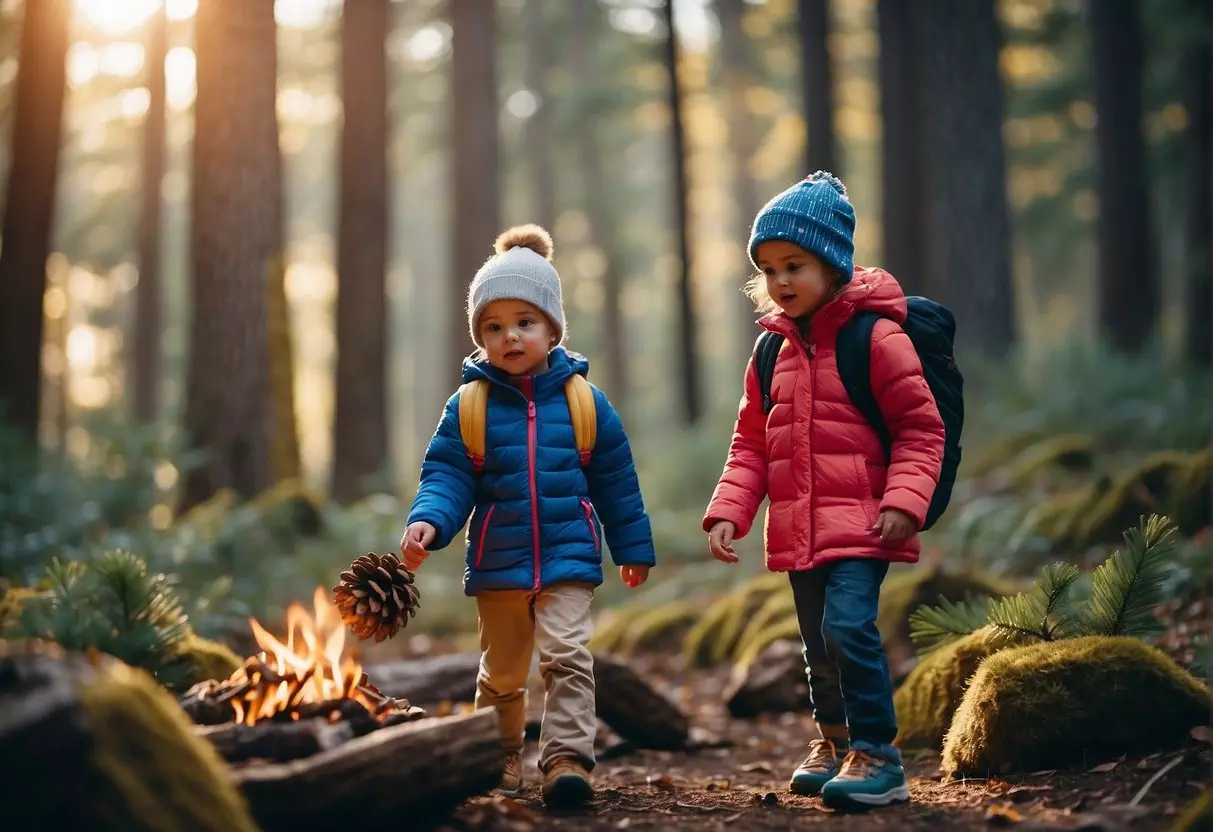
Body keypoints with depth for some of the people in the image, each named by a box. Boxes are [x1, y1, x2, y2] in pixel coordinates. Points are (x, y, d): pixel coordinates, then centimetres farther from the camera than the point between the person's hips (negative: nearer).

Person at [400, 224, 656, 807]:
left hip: (568, 558, -1)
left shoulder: (584, 401, -1)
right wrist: (428, 521, -24)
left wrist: (633, 546, 12)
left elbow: (616, 482, 6)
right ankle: (502, 756, 33)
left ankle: (568, 757, -13)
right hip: (497, 563, 1)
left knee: (566, 654, -16)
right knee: (502, 671, 14)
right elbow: (447, 475, -5)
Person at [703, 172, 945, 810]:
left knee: (848, 627, -21)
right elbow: (751, 446, 14)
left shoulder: (875, 337, -9)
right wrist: (728, 511, 2)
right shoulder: (772, 354, 9)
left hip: (861, 524, -6)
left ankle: (876, 753, -10)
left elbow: (920, 428, -8)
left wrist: (903, 500, -19)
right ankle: (834, 738, 37)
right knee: (819, 642, 16)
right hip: (798, 530, 6)